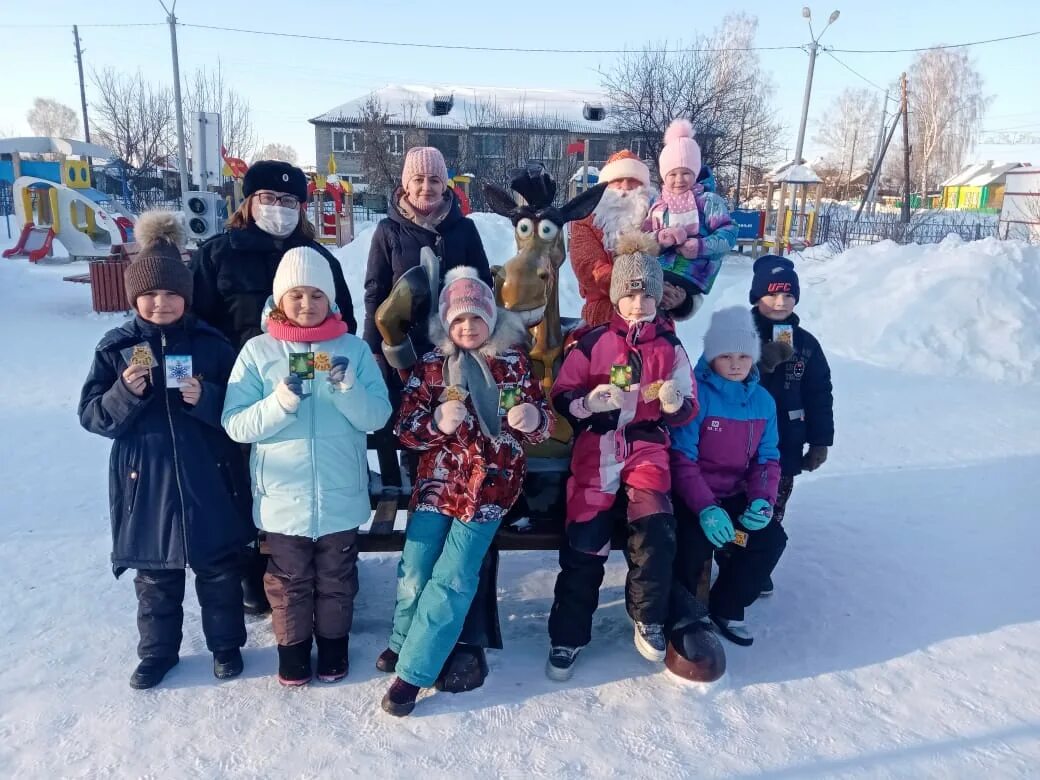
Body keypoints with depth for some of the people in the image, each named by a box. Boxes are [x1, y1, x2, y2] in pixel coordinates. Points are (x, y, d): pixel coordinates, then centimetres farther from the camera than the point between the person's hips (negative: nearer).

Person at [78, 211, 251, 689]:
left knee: (218, 570, 14)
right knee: (155, 577, 18)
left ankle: (226, 645, 35)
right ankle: (157, 651, 38)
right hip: (146, 483, 1)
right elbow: (91, 416, -3)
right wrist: (125, 393, -21)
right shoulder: (116, 347, -3)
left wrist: (206, 399, -22)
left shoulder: (211, 344, -5)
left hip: (209, 481, -1)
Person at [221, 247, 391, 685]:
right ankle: (293, 647, 39)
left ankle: (334, 643, 40)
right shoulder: (257, 351, -3)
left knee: (336, 579, 18)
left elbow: (377, 416, -7)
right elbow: (235, 424, -7)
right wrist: (280, 403, -23)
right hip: (282, 497, 0)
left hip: (340, 496, 0)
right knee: (290, 581, 17)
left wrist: (348, 389, -24)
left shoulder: (354, 349, -3)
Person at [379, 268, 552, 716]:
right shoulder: (431, 365, 0)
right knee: (415, 572, 5)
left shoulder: (514, 363, 2)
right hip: (437, 483, 1)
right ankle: (405, 639, 35)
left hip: (490, 486, -1)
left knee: (453, 579, -4)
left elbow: (541, 424, 5)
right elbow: (404, 428, -1)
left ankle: (413, 670, 10)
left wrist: (534, 419, -19)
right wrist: (436, 422, -22)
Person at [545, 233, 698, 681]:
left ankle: (648, 619, 4)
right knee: (585, 539, -9)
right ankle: (568, 634, 10)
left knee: (655, 527, -21)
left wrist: (675, 401, -13)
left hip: (647, 445, 1)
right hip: (597, 444, -1)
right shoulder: (593, 342, 2)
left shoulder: (670, 347, 9)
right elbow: (561, 397, 3)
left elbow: (688, 410, 10)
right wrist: (590, 401, -18)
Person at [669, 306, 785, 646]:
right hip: (691, 497, -6)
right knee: (694, 544, -28)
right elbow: (682, 458, -19)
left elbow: (767, 459, 4)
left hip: (735, 496, 6)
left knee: (772, 539, -11)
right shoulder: (695, 394, -16)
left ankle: (726, 608, 13)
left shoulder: (763, 401, 3)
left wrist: (762, 499, -15)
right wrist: (705, 507, -29)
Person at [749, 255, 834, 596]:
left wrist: (820, 441, 5)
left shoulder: (806, 343, 4)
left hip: (784, 447, 4)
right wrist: (763, 362, -28)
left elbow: (820, 396, 7)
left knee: (770, 511, 14)